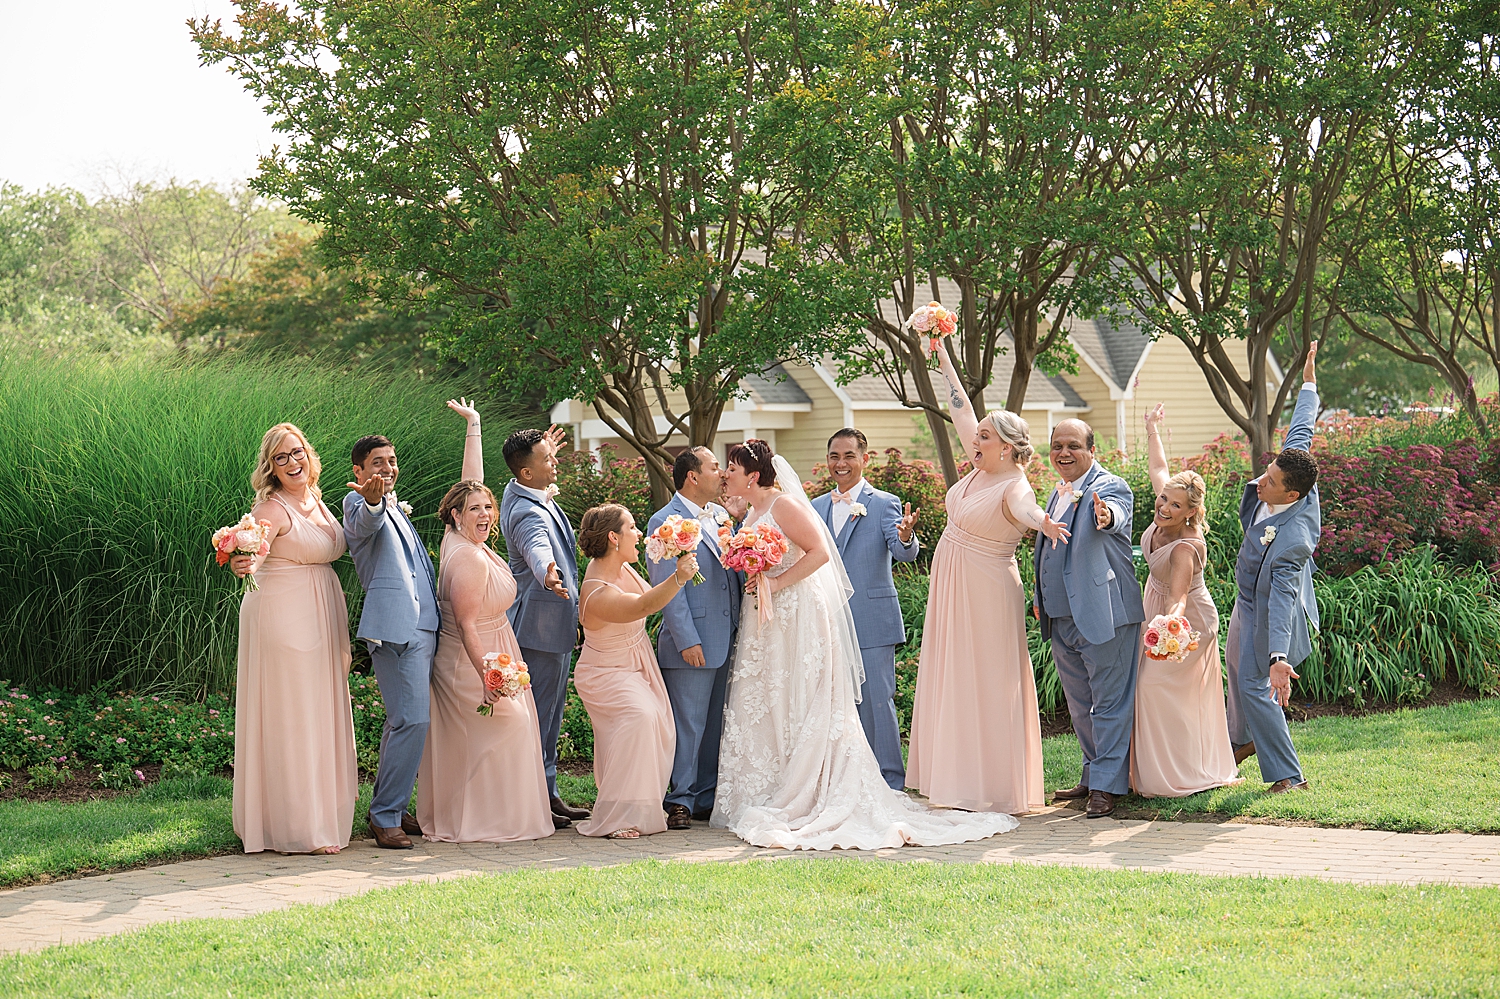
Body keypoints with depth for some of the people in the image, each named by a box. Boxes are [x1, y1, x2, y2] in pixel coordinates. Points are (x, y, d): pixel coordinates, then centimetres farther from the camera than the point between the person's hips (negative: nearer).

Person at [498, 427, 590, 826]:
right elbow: (537, 546, -48)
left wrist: (543, 452, 50)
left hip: (552, 624, 11)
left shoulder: (519, 493, 7)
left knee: (550, 709, 15)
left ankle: (546, 792, 21)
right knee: (539, 713, -6)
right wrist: (548, 573, -69)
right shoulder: (529, 514, -25)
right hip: (544, 624, -11)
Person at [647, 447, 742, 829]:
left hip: (727, 640, 7)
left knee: (716, 725, 11)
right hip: (692, 645, -7)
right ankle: (680, 802, 4)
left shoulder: (721, 515, 14)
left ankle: (707, 799, 19)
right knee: (687, 725, -3)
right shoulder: (665, 522, -9)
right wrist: (687, 640, -17)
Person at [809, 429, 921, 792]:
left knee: (876, 701, -4)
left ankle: (890, 785, 5)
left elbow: (903, 552, -18)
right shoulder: (816, 508, 12)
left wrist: (906, 537, -40)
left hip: (872, 623, -5)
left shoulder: (884, 504, -3)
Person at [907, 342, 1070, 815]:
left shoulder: (1014, 487, -19)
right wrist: (944, 361, 16)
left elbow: (1023, 508, -43)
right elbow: (961, 410, 13)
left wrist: (1042, 523, -66)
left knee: (988, 686, -4)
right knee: (954, 682, 12)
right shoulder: (984, 467, 4)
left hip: (987, 594, -9)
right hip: (953, 590, 9)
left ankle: (999, 790, 2)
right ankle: (966, 780, 19)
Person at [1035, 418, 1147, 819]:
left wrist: (1105, 516, -57)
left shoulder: (1110, 488, -10)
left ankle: (1107, 785, 0)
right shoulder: (1057, 494, 15)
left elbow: (1114, 513, -35)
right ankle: (1093, 775, 29)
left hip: (1104, 614, -9)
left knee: (1109, 702, -3)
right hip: (1062, 618, 9)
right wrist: (1039, 598, 22)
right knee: (1080, 705, 17)